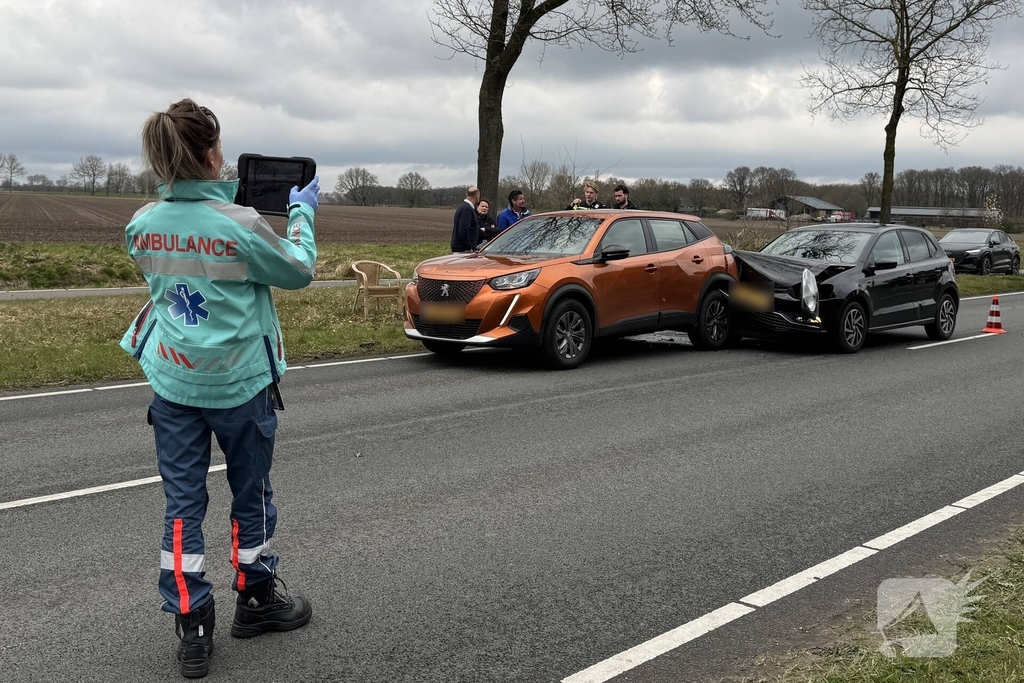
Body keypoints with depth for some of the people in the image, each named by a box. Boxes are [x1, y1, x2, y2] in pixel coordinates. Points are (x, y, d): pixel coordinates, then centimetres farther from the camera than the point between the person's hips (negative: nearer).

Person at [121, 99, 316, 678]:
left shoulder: (143, 225, -3)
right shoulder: (241, 224, -19)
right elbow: (299, 272, -4)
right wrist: (303, 212, 10)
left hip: (172, 385, 4)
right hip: (239, 385, -3)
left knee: (183, 504, 9)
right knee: (252, 497, 16)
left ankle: (192, 629, 12)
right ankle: (256, 600, 32)